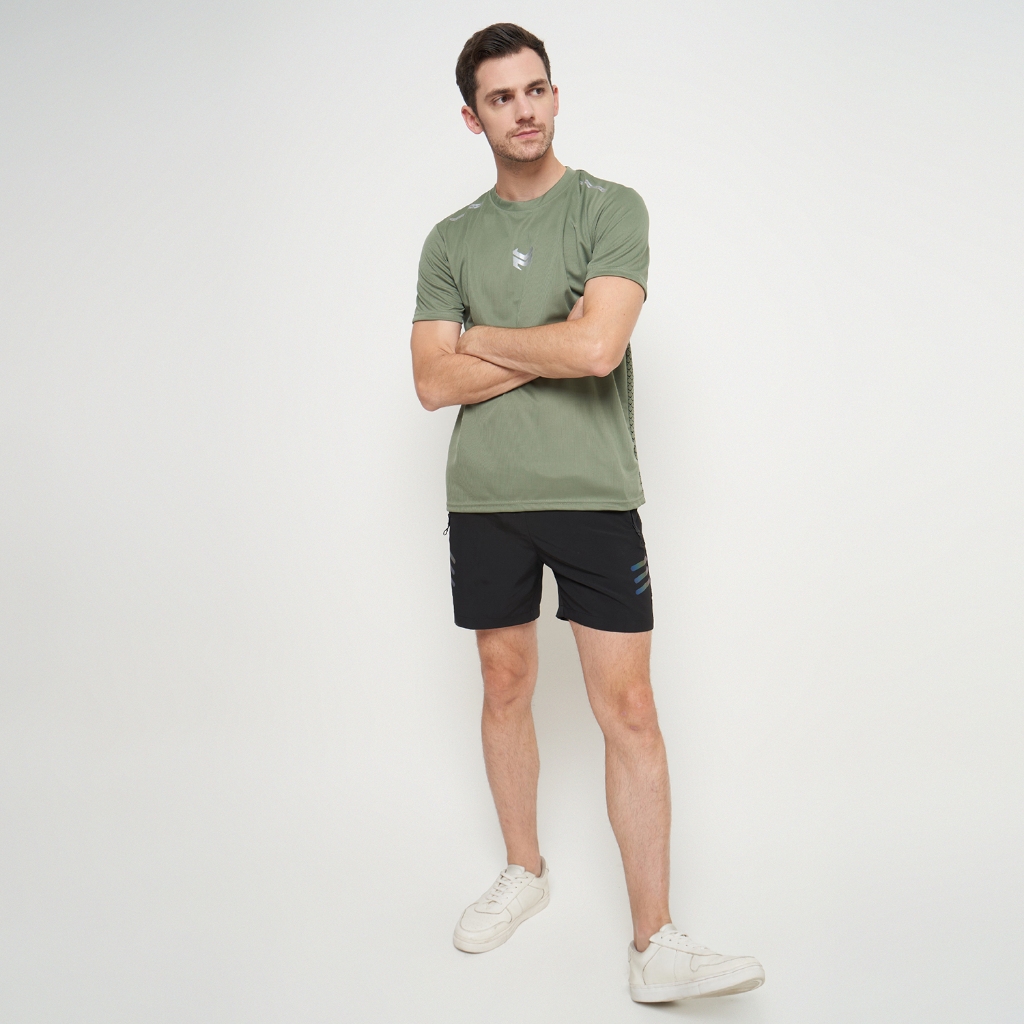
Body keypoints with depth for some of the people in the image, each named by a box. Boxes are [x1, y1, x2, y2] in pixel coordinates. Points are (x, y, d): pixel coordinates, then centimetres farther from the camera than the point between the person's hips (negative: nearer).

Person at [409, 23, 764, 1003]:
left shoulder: (612, 208, -1)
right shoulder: (452, 240, 9)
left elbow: (597, 348, -17)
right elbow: (434, 382, -1)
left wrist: (483, 337, -4)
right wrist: (550, 346, -9)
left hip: (593, 492, -3)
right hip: (484, 497, 4)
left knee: (629, 710, -5)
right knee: (505, 686, 14)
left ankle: (654, 942, 3)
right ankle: (524, 870, 34)